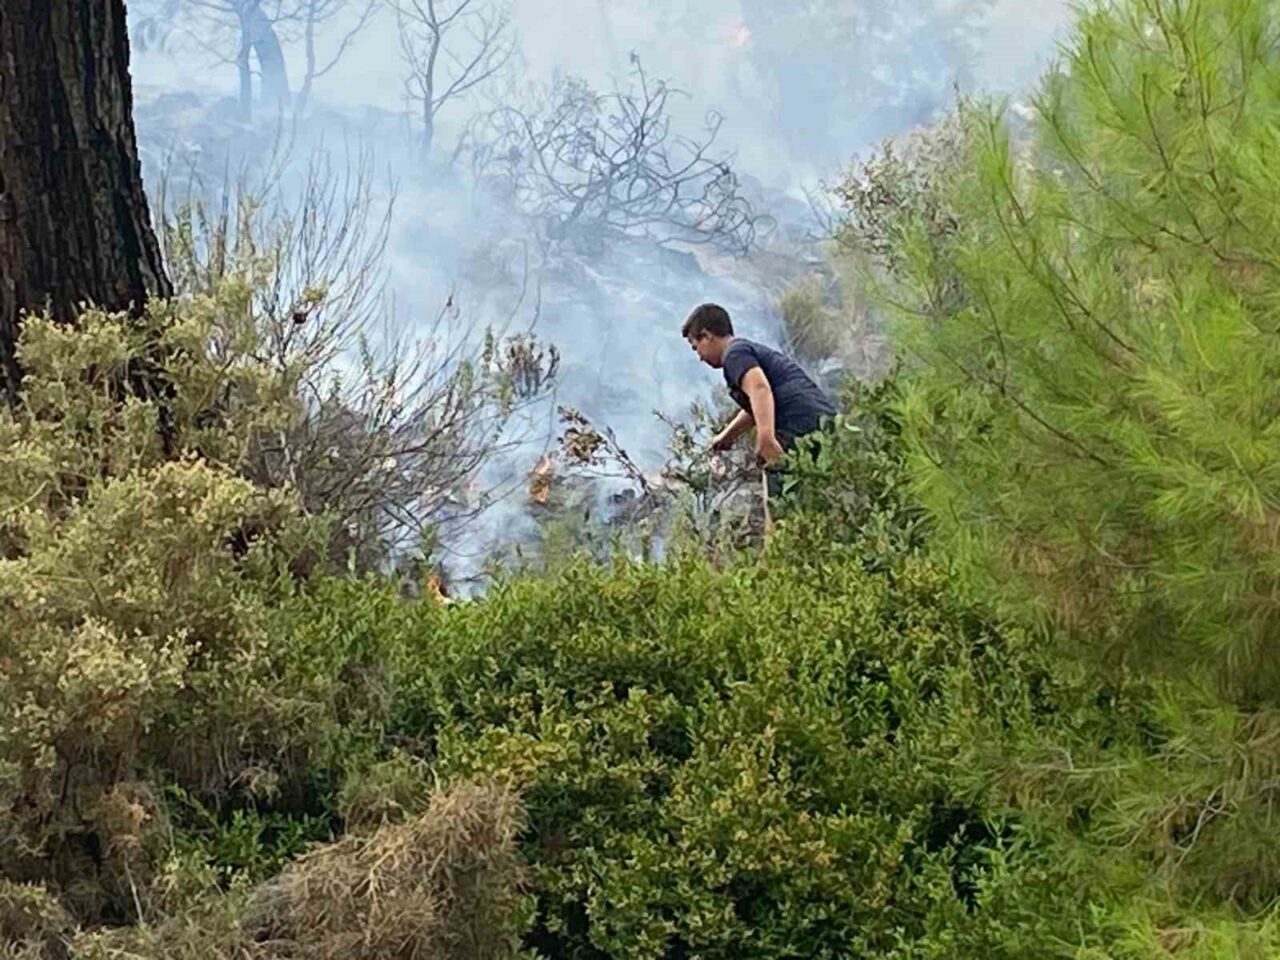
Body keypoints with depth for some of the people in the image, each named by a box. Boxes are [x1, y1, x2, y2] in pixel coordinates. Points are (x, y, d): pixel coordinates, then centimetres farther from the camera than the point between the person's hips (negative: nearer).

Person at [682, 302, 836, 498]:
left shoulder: (735, 353, 2)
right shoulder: (759, 351, 33)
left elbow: (760, 389, -19)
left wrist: (766, 438, -32)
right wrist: (727, 436, 64)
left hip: (800, 433, -10)